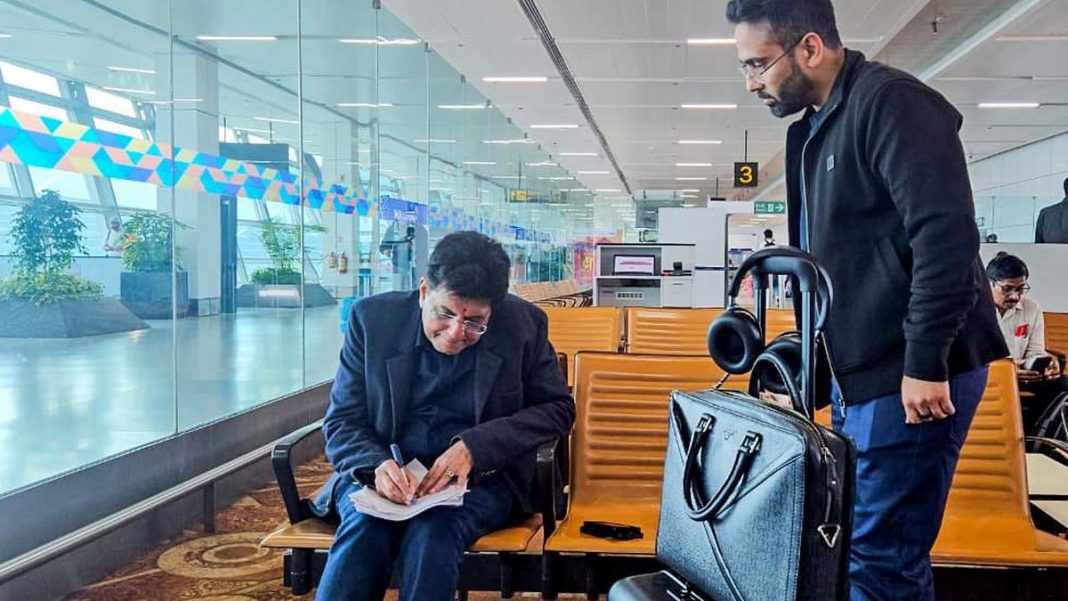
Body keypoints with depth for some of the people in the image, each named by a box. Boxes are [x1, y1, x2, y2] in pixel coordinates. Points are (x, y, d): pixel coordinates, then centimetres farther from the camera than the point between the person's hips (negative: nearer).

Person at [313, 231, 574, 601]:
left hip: (479, 476, -1)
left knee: (434, 530, -33)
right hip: (386, 471, 1)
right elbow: (341, 421, 1)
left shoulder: (524, 324, -3)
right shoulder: (373, 318, -2)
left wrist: (474, 447, -15)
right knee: (366, 526, -32)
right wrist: (375, 465, -23)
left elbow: (557, 408, 1)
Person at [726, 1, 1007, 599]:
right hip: (862, 370, 9)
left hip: (912, 375, -9)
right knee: (871, 543, 15)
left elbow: (947, 235, -21)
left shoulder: (891, 102, -12)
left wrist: (925, 363, -22)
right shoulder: (813, 131, 15)